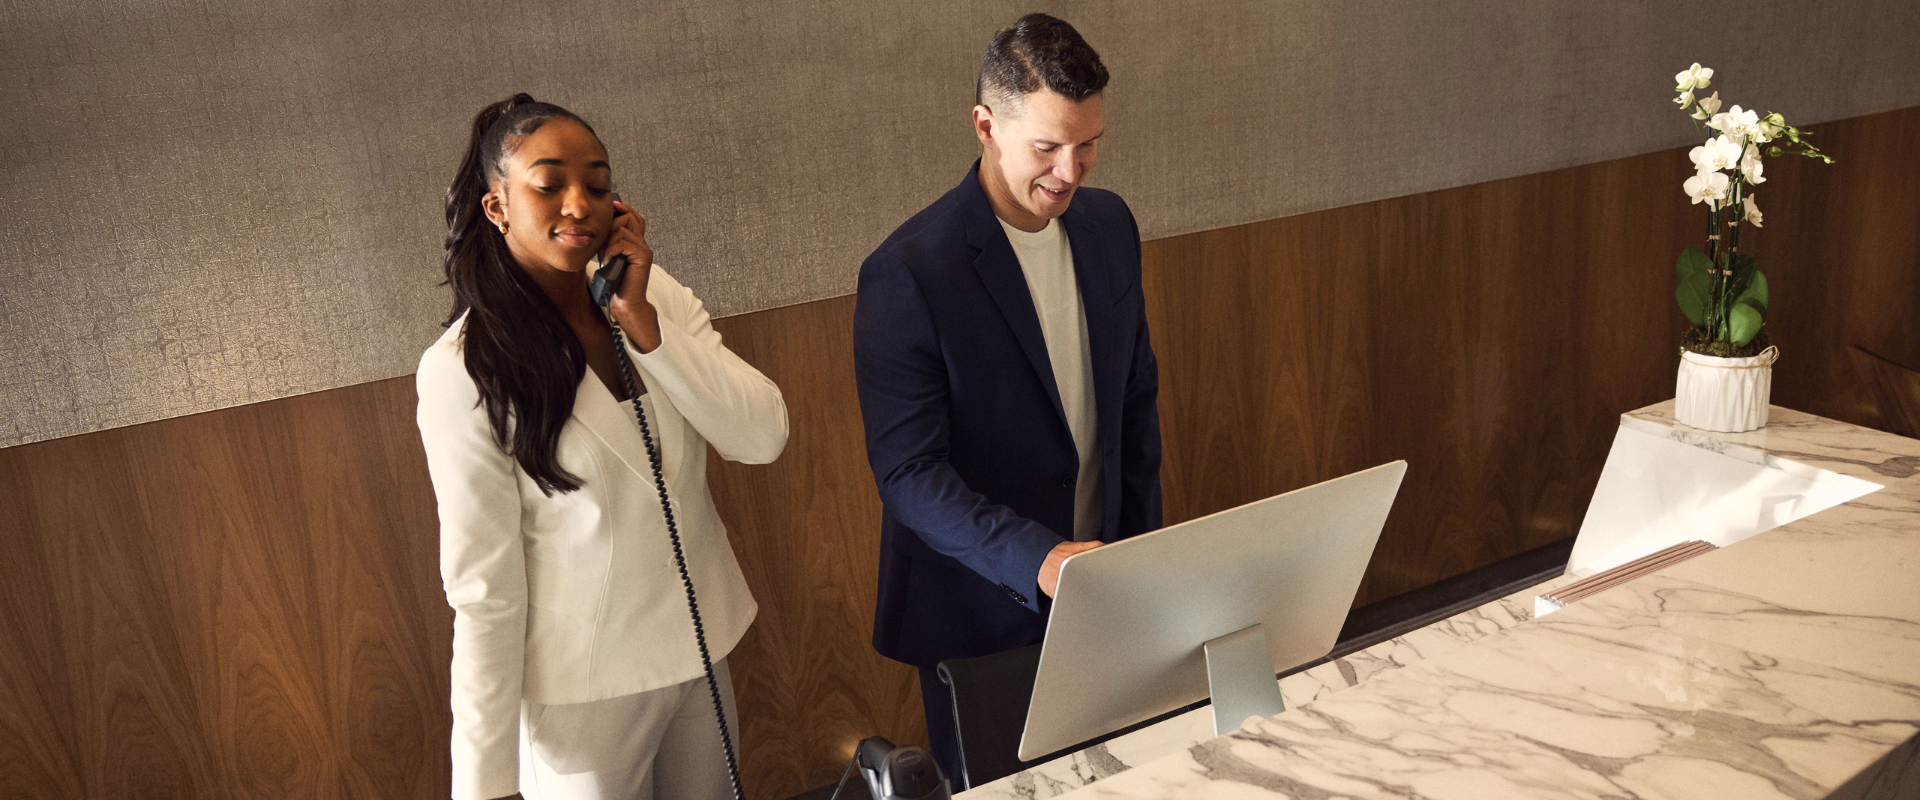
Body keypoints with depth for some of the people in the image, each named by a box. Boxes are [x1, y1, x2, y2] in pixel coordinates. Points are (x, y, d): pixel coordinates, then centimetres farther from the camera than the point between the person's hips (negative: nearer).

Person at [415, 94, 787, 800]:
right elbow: (484, 591, -16)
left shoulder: (655, 295, -5)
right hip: (583, 691, -4)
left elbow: (763, 438, -14)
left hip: (702, 651, 5)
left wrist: (642, 320, -22)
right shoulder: (464, 371, -18)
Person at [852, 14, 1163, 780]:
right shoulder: (907, 272, -22)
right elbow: (907, 472, -23)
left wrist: (1141, 540, 8)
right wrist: (1035, 558, -34)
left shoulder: (1109, 224, -2)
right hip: (981, 609, -5)